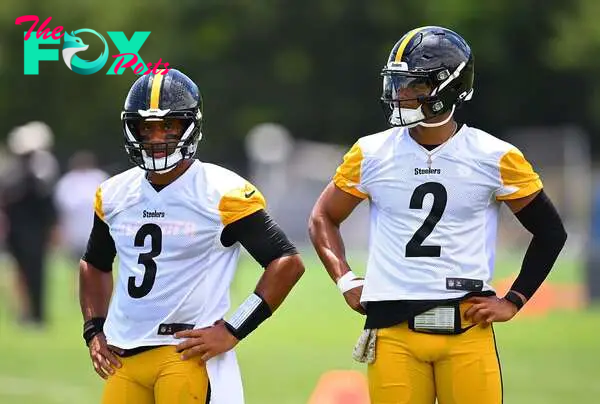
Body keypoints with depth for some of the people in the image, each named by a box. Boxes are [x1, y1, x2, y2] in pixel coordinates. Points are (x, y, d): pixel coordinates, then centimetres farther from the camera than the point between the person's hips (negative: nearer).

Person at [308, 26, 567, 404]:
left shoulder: (495, 158, 0)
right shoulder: (372, 154, 5)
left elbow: (551, 231, 9)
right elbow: (323, 218, 20)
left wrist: (513, 301, 3)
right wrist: (347, 281, 7)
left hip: (467, 327, -2)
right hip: (393, 330, 2)